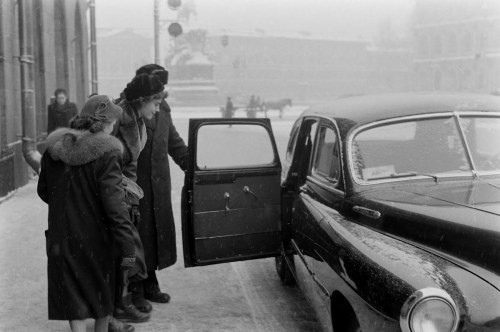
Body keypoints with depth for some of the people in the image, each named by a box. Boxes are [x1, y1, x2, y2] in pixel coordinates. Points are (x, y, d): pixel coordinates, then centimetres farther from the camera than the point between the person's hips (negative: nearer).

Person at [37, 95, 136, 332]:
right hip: (94, 236, -3)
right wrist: (127, 247, -19)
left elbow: (43, 190, 11)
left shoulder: (54, 148, -1)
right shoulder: (105, 153, -17)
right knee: (101, 291, 20)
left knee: (73, 296, 12)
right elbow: (114, 203, -22)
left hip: (61, 236, 3)